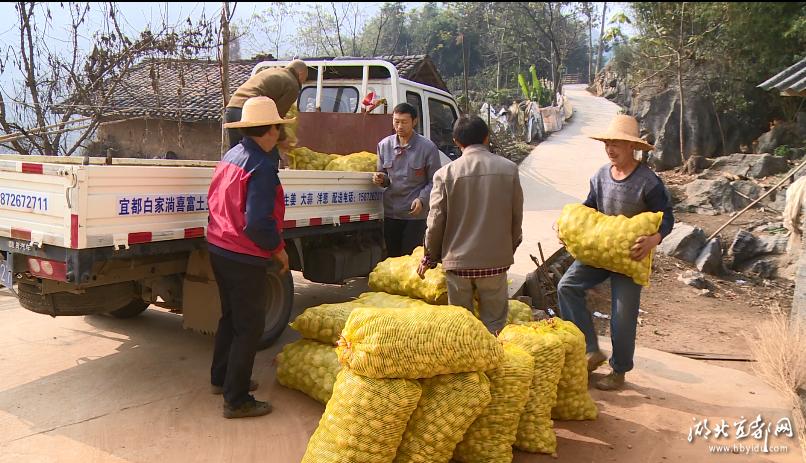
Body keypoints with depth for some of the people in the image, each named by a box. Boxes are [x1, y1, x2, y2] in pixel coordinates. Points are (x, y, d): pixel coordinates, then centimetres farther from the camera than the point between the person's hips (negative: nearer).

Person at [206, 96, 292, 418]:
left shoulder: (230, 156, 8)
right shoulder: (262, 167, -21)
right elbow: (257, 223, -27)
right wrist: (279, 249, -11)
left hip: (218, 248, 9)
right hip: (245, 258, -9)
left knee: (230, 316, 24)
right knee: (249, 327, 3)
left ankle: (221, 378, 39)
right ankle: (237, 400, 12)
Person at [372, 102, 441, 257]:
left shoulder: (428, 147, -6)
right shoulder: (384, 145, 6)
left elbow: (434, 181, -3)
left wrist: (422, 199, -19)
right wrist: (381, 179, -7)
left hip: (416, 212, -4)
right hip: (390, 211, 4)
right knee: (392, 256, 12)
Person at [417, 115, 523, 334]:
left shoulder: (445, 174, -9)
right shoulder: (508, 169, -4)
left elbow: (436, 221, -5)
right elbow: (517, 216, 3)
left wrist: (429, 257, 10)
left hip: (458, 261, -1)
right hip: (496, 260, 1)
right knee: (494, 324, 14)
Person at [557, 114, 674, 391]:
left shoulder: (647, 181, -16)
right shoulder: (601, 175, 1)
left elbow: (666, 217, -12)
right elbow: (589, 207, 14)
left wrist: (653, 240, -33)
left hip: (631, 255, -5)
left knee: (623, 316, 1)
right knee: (567, 286, -10)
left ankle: (619, 371, 23)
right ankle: (592, 351, -2)